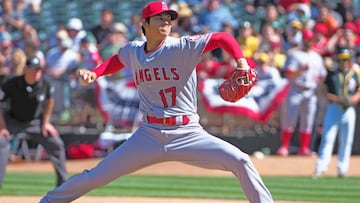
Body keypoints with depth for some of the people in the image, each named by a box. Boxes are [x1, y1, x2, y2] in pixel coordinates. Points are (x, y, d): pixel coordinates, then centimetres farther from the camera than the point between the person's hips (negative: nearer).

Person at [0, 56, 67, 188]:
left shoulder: (45, 84, -18)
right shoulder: (12, 84, -27)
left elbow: (49, 100, 4)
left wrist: (45, 122, 3)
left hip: (35, 121, 3)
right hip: (13, 121, -3)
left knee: (57, 144, -3)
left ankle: (63, 183, 11)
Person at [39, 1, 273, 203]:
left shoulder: (183, 47, -10)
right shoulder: (133, 51, 3)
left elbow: (223, 38, -14)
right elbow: (116, 60, 25)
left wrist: (242, 63, -30)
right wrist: (94, 73, 7)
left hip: (188, 135, -2)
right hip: (148, 135, 2)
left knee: (240, 161, -21)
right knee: (96, 176, 4)